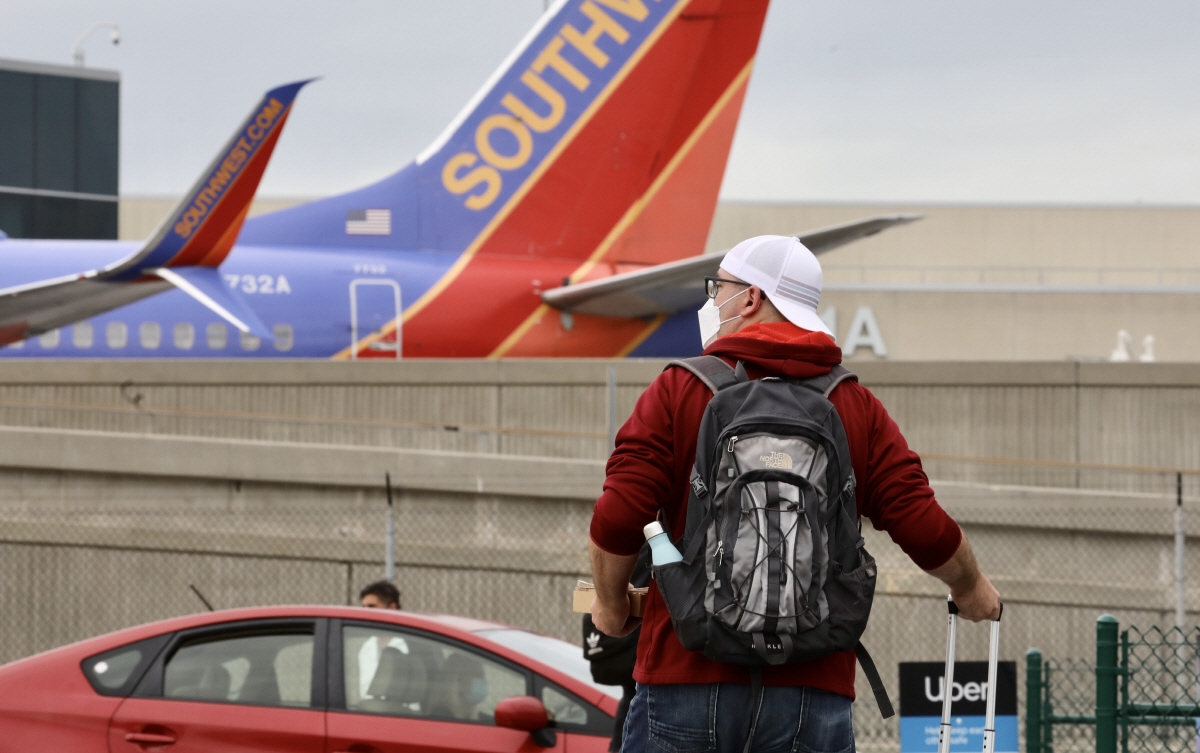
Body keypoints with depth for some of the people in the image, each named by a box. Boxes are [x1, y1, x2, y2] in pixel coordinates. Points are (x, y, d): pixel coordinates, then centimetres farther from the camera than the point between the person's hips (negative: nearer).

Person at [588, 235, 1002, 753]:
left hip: (686, 688, -2)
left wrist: (611, 606, 11)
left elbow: (618, 520, -8)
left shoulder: (679, 390, 1)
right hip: (815, 700, 2)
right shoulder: (857, 408, 8)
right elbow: (924, 530, 1)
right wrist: (971, 589, 22)